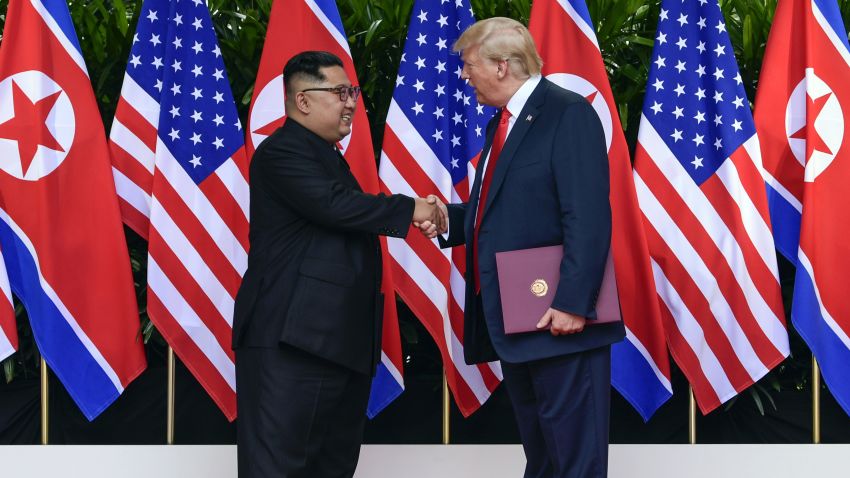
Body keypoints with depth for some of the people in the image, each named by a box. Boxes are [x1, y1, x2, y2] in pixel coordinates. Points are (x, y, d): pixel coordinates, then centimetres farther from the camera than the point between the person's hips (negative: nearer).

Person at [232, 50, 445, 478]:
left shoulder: (327, 155, 22)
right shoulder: (282, 151, -9)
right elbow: (336, 205, -22)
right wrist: (411, 209, -14)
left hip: (340, 342, 10)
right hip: (292, 342, -10)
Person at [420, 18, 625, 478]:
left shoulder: (568, 113, -12)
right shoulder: (502, 123, 17)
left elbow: (588, 218, -20)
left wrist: (573, 302, -25)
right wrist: (449, 219, 6)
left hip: (559, 318, -9)